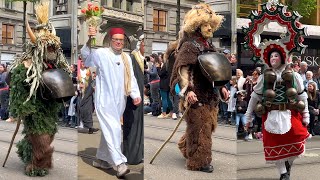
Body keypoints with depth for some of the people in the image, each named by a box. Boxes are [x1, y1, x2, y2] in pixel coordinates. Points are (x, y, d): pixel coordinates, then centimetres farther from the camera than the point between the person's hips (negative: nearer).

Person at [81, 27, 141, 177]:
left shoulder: (127, 58, 12)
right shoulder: (101, 54, -5)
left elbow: (131, 78, 13)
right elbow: (86, 54, -21)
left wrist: (135, 95, 0)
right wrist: (89, 40, -39)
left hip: (119, 101, 7)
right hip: (105, 100, -7)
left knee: (109, 130, 16)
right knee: (113, 129, -16)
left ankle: (100, 159, 31)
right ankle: (120, 163, -17)